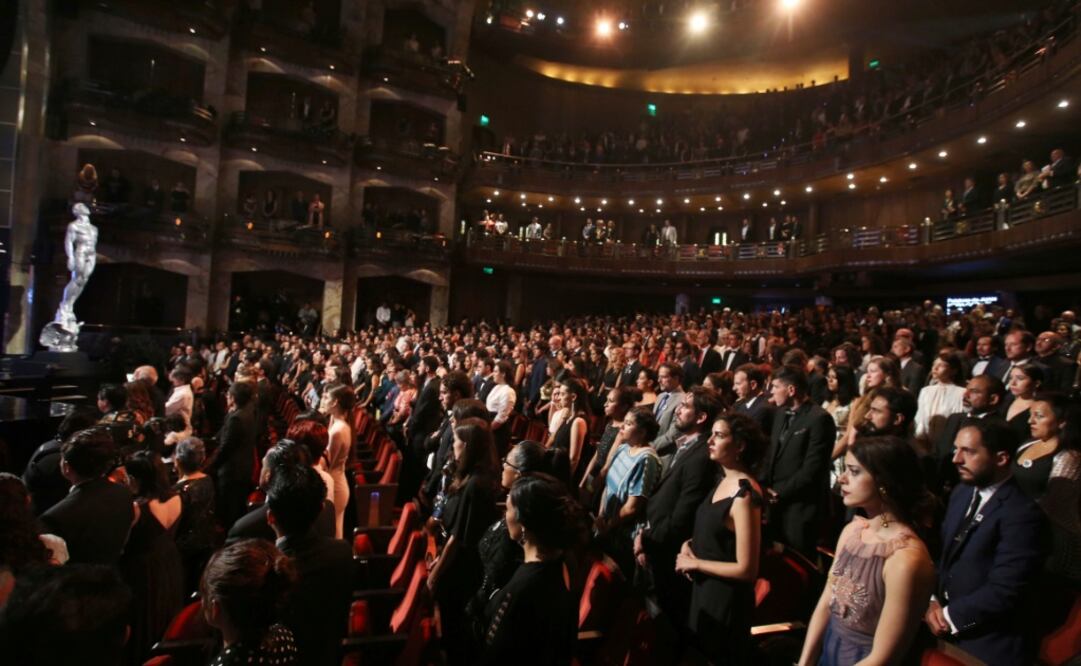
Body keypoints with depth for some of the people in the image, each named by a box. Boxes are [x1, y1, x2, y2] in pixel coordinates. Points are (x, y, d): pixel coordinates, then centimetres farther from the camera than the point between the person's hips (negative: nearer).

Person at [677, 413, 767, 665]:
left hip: (725, 596, -8)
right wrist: (690, 545, -2)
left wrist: (695, 563, -18)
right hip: (705, 587, 8)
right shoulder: (725, 481, 0)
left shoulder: (745, 497, -27)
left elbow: (746, 570, -26)